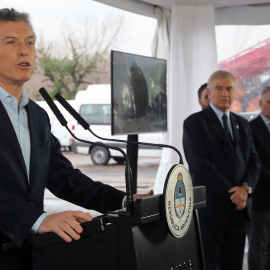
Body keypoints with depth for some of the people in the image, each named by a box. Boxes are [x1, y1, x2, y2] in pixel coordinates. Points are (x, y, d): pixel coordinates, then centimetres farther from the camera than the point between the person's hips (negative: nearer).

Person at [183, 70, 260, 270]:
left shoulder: (242, 124, 16)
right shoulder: (194, 123, -4)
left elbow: (254, 160, 11)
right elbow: (200, 164, -13)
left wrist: (246, 188, -9)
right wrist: (230, 193, -14)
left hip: (238, 207, 6)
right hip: (209, 208, -6)